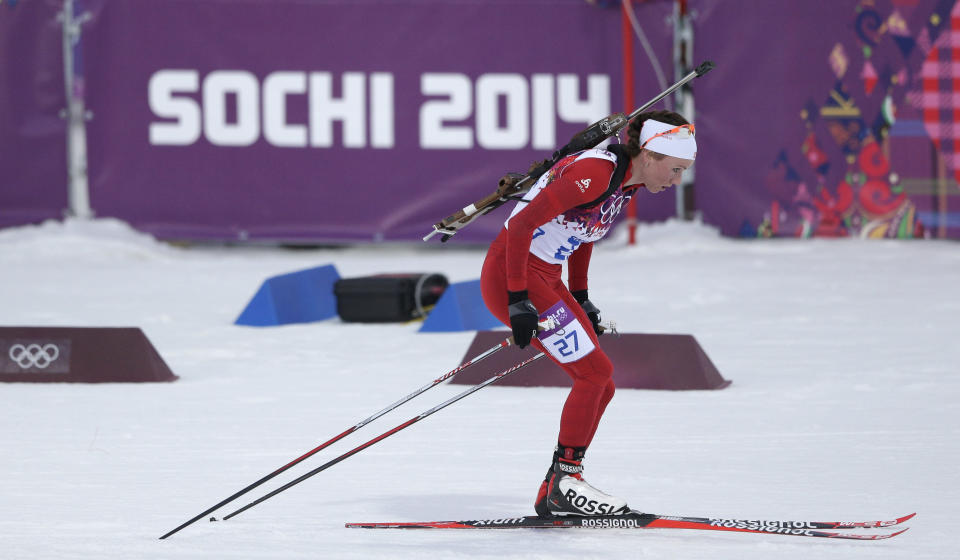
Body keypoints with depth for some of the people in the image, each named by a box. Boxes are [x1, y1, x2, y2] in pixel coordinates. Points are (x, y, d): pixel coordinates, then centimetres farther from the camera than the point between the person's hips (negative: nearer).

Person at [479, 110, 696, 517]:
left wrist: (580, 300, 19)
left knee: (600, 386, 6)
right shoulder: (595, 173, -23)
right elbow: (522, 225, -24)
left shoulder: (627, 181, 7)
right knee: (595, 372, -13)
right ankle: (564, 483, -5)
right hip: (512, 275, -10)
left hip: (545, 278, 10)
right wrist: (518, 301, -23)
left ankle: (555, 493, 11)